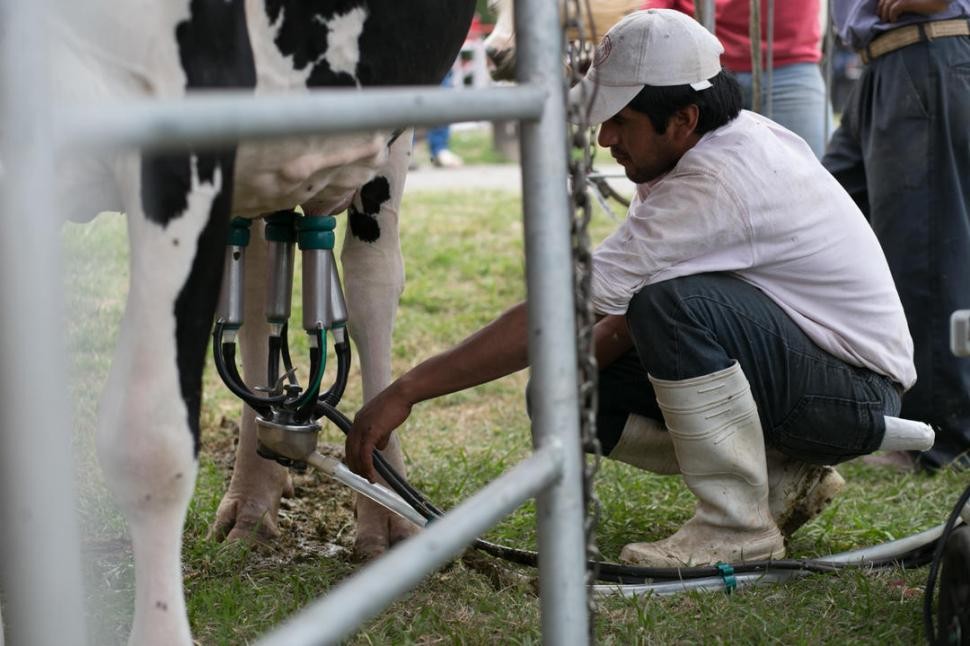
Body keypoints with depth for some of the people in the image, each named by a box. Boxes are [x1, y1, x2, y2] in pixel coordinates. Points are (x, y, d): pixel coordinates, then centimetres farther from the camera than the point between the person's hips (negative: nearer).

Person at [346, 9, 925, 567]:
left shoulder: (718, 183, -28)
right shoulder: (739, 135, 1)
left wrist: (409, 390, -27)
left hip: (857, 394, -9)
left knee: (673, 301, -36)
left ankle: (740, 526, -18)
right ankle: (784, 478, 6)